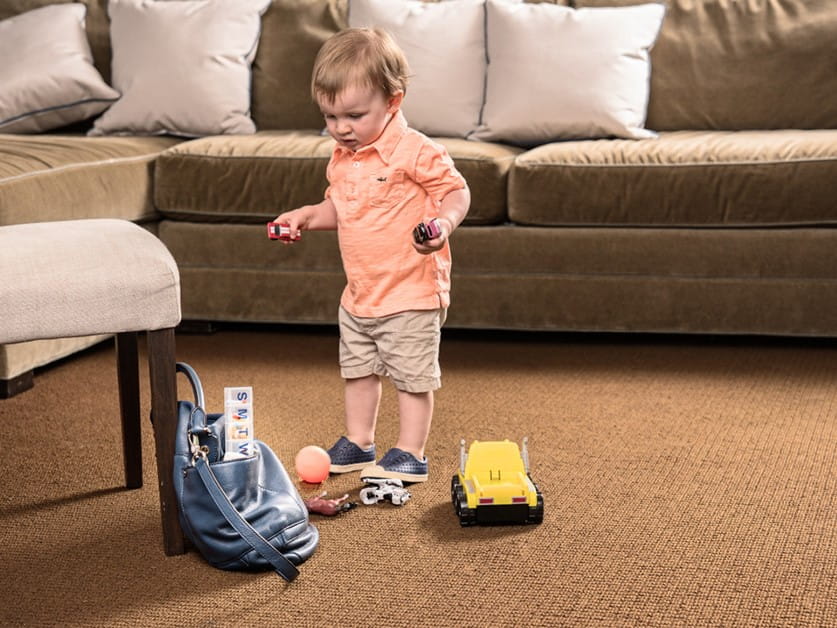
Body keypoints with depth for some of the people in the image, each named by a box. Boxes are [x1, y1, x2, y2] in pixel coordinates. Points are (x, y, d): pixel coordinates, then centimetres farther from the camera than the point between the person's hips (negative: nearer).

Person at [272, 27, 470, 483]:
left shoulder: (415, 151, -18)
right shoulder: (342, 159, 7)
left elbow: (456, 191, -14)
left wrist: (443, 223, -33)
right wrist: (305, 217, 4)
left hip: (410, 294, -8)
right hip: (359, 293, 8)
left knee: (412, 376, 3)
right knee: (358, 371, 19)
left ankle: (410, 454, 15)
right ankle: (357, 444, 33)